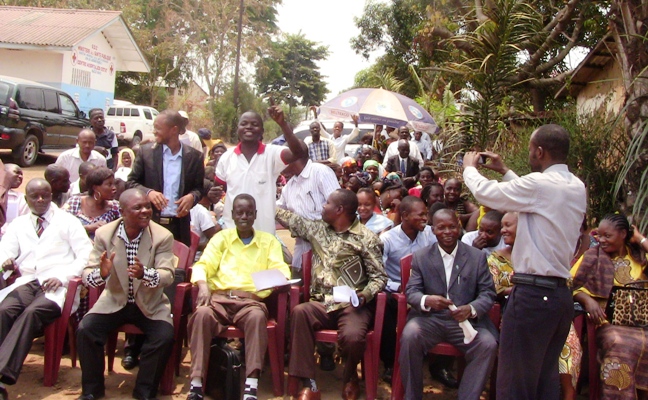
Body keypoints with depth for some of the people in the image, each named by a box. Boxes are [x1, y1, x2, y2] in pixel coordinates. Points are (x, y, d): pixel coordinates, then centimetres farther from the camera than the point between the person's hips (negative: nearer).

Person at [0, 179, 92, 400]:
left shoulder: (68, 221, 11)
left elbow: (86, 256, 3)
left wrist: (62, 277, -12)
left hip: (56, 284, -3)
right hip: (26, 282, 3)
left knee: (31, 312, -33)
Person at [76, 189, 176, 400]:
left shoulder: (163, 236, -13)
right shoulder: (104, 234, -8)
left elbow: (168, 275, -22)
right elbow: (87, 274, -10)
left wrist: (144, 274, -44)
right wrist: (101, 274, -36)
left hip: (150, 304, -1)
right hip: (114, 301, 2)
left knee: (165, 336, -26)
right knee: (85, 329, -20)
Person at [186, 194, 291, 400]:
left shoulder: (269, 241, 22)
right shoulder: (221, 237, 22)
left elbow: (280, 268, 9)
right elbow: (203, 265, 10)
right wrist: (203, 285, -13)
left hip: (251, 299, -1)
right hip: (219, 297, 1)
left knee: (257, 316, -36)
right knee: (202, 314, -33)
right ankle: (196, 383, -34)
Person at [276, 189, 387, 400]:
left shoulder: (366, 238, 0)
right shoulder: (317, 229, 15)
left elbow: (379, 276, -2)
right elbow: (292, 220, 27)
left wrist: (365, 295, -19)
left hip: (352, 305, -4)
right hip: (322, 305, 4)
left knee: (352, 337, -34)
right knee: (299, 312, -30)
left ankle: (350, 376, 5)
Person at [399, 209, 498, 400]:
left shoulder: (477, 257, 8)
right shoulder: (420, 257, 8)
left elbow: (488, 292, 2)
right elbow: (411, 290, 0)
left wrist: (471, 309, -21)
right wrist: (426, 300, -25)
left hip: (466, 320, 1)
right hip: (429, 318, 0)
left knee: (488, 344, -27)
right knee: (409, 336, -30)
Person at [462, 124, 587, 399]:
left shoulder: (540, 184, -15)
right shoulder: (577, 188, 11)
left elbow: (484, 192, -6)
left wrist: (469, 167, 13)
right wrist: (505, 171, 32)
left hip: (533, 293, -9)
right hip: (561, 294, 9)